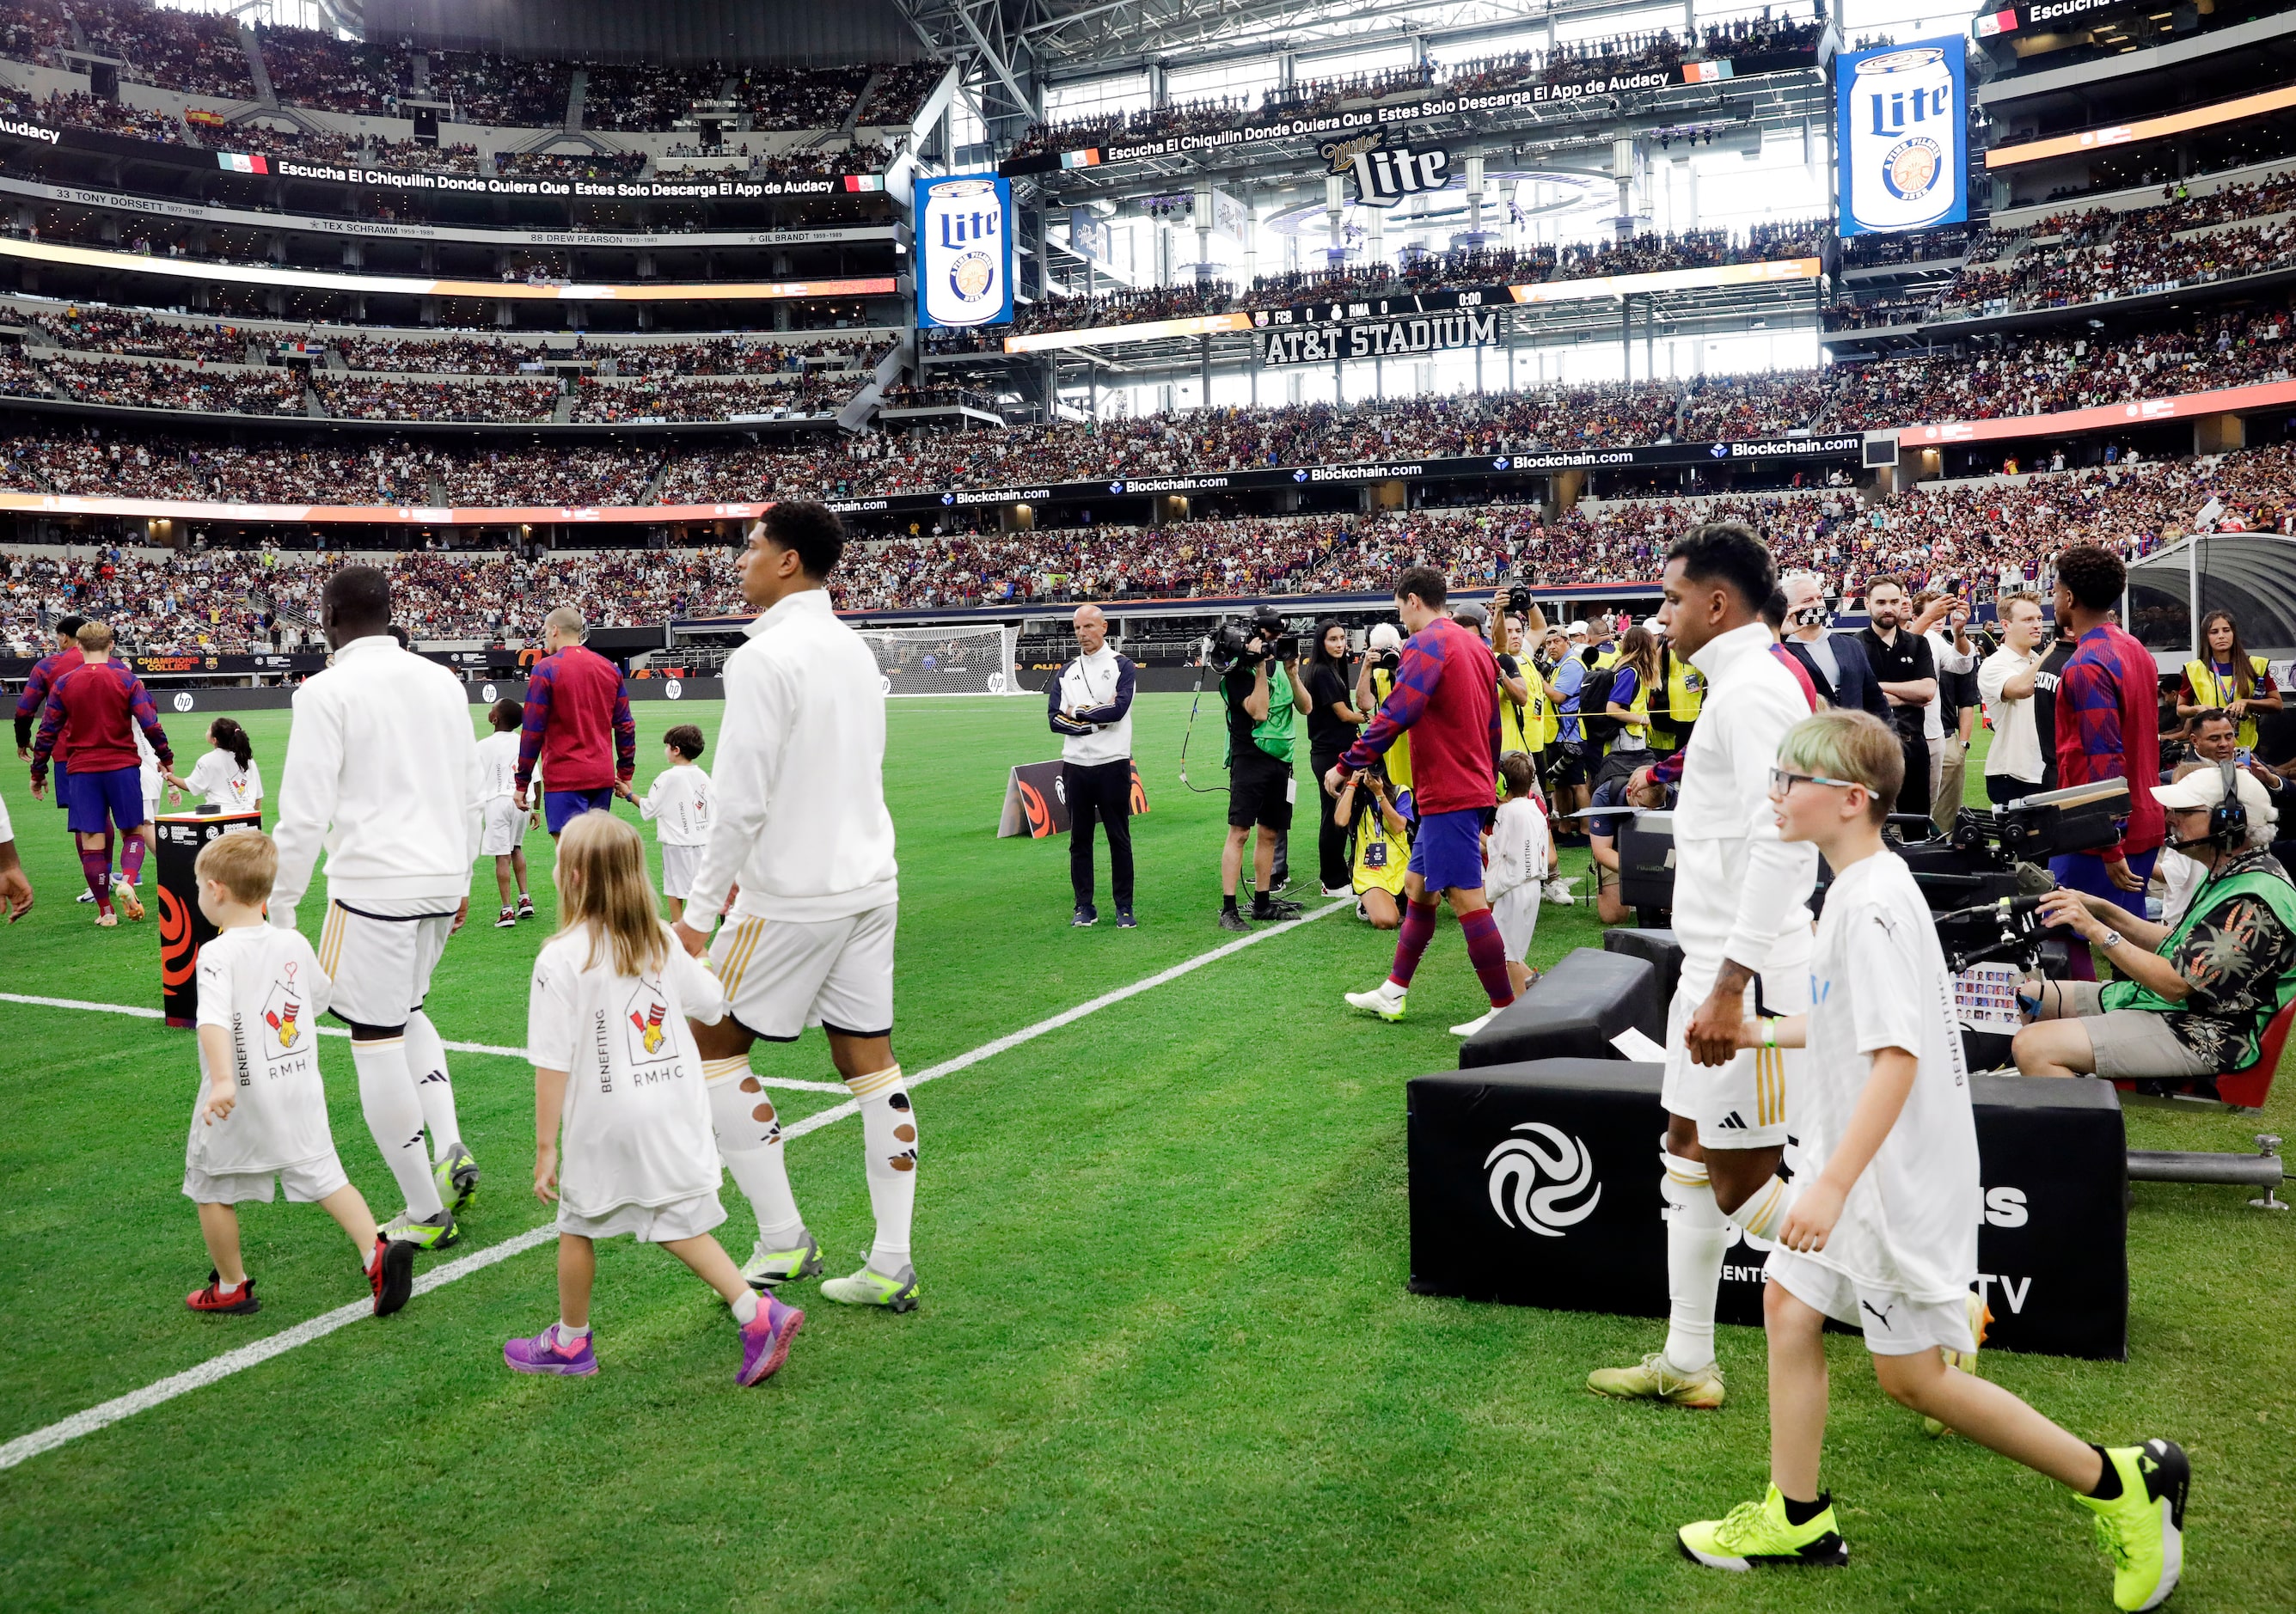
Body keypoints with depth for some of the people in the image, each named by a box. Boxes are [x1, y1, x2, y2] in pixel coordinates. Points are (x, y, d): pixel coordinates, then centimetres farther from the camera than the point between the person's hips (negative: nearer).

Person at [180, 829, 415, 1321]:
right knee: (324, 1175, 10)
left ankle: (231, 1288, 25)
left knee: (212, 1190, 14)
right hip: (300, 1091, 5)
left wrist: (221, 1080, -43)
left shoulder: (218, 954, -16)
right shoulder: (295, 944, 2)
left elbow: (214, 1020, -31)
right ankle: (377, 1251, -7)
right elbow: (320, 997, 18)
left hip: (240, 1101, -5)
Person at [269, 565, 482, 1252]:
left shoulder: (326, 691, -7)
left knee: (377, 1041, 3)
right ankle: (450, 1151, 11)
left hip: (372, 885, -7)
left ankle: (425, 1214, 8)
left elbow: (303, 814, -10)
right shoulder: (443, 681, 11)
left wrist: (279, 907, -2)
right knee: (405, 1014, 26)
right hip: (442, 879, 7)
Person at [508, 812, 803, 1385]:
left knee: (578, 1227, 17)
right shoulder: (662, 941, 2)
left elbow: (554, 1064, -15)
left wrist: (545, 1146, -9)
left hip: (606, 1123, -5)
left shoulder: (561, 958, -15)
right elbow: (713, 1005, 11)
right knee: (677, 1224, 13)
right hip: (676, 1110, 5)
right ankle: (758, 1315, 0)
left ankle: (571, 1342, 34)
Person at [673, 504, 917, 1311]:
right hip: (870, 882, 8)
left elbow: (741, 801, -19)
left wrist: (698, 910, -10)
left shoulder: (763, 658, -15)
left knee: (712, 1046, 8)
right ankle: (891, 1266, 13)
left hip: (792, 898, -8)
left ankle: (782, 1240, 9)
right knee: (871, 1061, 9)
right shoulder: (853, 648, 11)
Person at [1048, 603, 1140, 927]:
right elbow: (1054, 719, 1)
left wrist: (1076, 713, -6)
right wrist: (1096, 719, -12)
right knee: (1079, 839, 8)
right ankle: (1084, 906, 16)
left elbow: (1119, 708, -16)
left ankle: (1124, 907, 9)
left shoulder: (1122, 666, 0)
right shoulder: (1066, 673, 13)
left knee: (1119, 838, 3)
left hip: (1113, 764, -4)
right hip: (1075, 766, 4)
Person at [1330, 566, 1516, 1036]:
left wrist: (1346, 766, -16)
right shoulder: (1475, 645, 16)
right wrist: (1488, 785, 28)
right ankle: (1392, 993, 24)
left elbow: (1394, 715, -23)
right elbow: (1492, 726, 21)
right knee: (1417, 884, 16)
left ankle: (1505, 1009, -2)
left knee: (1466, 898, -7)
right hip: (1474, 785, 10)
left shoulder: (1427, 644, -13)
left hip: (1448, 794, -10)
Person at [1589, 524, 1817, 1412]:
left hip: (1745, 971, -11)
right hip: (1717, 958, 11)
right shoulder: (1740, 682, 15)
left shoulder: (1752, 689, -17)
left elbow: (1782, 844, -27)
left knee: (1740, 1179, -3)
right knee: (1689, 1148, 15)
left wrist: (1730, 987, -29)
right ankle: (1686, 1362, 26)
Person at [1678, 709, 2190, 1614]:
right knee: (1787, 1300, 11)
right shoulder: (1862, 890, 8)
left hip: (1899, 1174, -10)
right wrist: (1765, 1032, 25)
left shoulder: (1870, 906, -24)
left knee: (1910, 1374, 2)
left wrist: (1832, 1185, -32)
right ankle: (1797, 1518, 23)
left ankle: (2123, 1484, 17)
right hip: (1858, 1165, 10)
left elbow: (1897, 1056, -30)